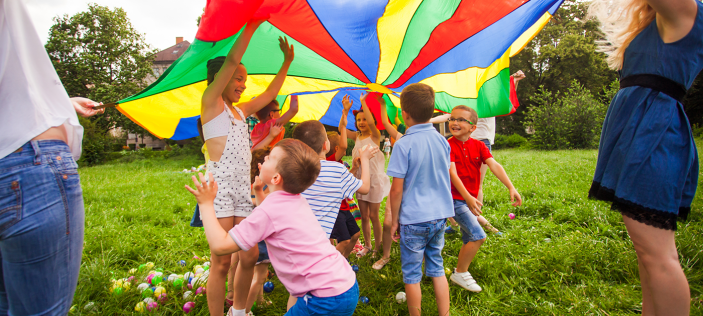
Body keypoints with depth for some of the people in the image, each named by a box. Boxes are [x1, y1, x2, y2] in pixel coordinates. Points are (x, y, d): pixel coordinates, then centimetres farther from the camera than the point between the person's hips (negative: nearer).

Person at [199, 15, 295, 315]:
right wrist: (253, 24, -10)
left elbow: (270, 94, 27)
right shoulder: (210, 102, 0)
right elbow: (231, 61, -10)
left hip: (243, 187, 7)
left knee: (250, 256, 8)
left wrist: (287, 62, 25)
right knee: (222, 261, -3)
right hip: (219, 185, -7)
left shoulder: (241, 111, 19)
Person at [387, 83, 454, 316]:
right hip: (440, 215, 6)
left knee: (412, 274, 9)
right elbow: (445, 179, 12)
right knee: (437, 268, 18)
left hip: (413, 219, -6)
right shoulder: (442, 141, 3)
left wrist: (394, 220, -2)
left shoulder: (404, 145, -16)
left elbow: (397, 189, -14)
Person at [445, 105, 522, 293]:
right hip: (455, 199, -6)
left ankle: (461, 271, 36)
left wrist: (511, 187, -22)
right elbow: (452, 173, -23)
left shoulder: (479, 146, 2)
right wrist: (468, 197, -33)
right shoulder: (448, 145, -14)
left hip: (470, 200, 6)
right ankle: (460, 273, 2)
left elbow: (494, 166, -9)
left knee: (469, 240, 16)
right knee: (478, 235, -15)